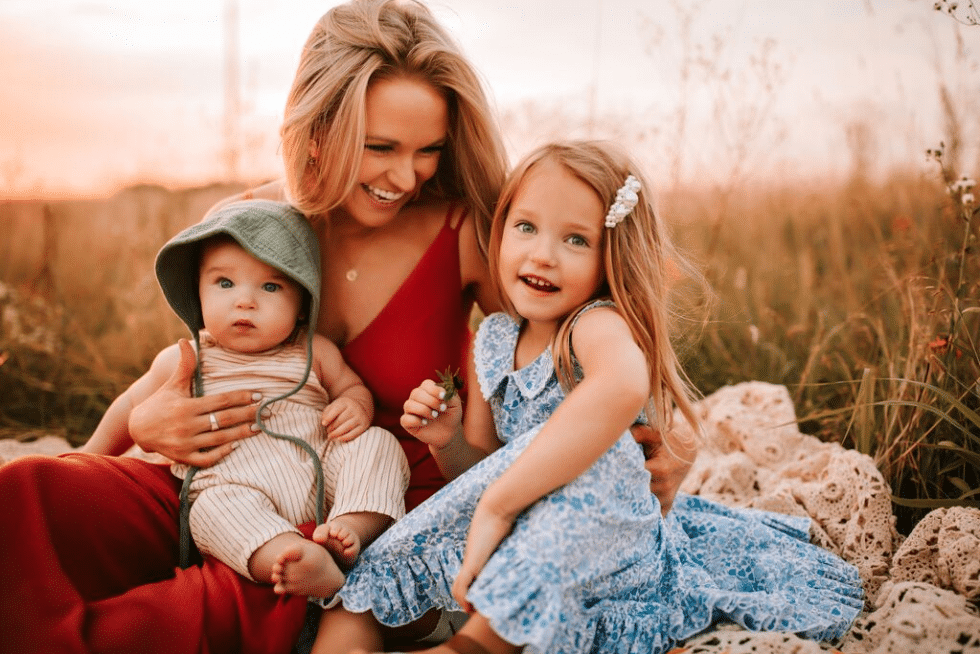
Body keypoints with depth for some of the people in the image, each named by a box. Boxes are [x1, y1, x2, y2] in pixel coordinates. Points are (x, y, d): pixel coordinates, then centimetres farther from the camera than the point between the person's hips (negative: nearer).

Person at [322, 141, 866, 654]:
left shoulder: (599, 324, -20)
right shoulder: (492, 340, 1)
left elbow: (624, 386, -49)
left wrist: (496, 504, -46)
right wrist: (450, 436, -12)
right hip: (528, 557, 6)